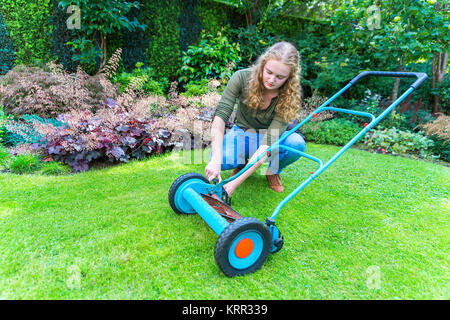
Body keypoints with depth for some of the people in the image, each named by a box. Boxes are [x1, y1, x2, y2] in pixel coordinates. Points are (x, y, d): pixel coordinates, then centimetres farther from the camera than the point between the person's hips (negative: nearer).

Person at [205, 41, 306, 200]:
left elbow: (269, 142, -34)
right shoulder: (243, 78, -25)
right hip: (242, 132, 0)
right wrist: (216, 161, -47)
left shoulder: (289, 97, -27)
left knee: (297, 143, -34)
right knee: (220, 158, -33)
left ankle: (274, 171, 0)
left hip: (273, 137, 0)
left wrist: (235, 183, -41)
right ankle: (242, 162, 5)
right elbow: (220, 116, -32)